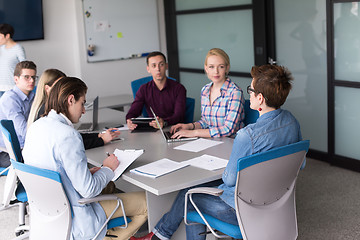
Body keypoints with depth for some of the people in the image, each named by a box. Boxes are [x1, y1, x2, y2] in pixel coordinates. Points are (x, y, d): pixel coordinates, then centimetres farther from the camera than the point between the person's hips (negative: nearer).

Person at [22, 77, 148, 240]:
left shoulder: (35, 127, 0)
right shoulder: (68, 136, -27)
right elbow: (88, 190, -25)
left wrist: (87, 172, 7)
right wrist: (107, 168, -7)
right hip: (75, 221, -9)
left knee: (109, 187, 31)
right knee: (146, 202, 2)